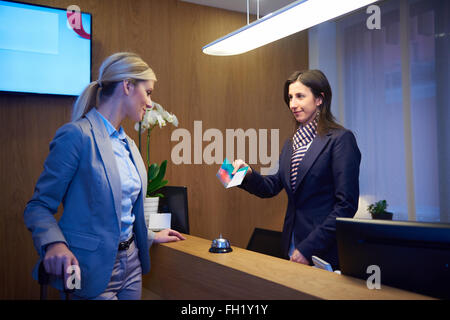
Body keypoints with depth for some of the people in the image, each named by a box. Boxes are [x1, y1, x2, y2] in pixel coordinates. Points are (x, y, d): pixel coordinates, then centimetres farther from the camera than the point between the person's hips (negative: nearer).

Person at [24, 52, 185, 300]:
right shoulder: (77, 134, -15)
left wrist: (151, 236, 23)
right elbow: (39, 205, -13)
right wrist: (55, 243, -30)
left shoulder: (127, 143, 10)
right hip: (93, 269, -8)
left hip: (131, 262, 8)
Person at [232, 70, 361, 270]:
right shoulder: (290, 144, 13)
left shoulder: (341, 139, -10)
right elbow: (273, 186, 13)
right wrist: (249, 175, -8)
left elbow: (346, 204, -15)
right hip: (292, 246, 6)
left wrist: (308, 248, -17)